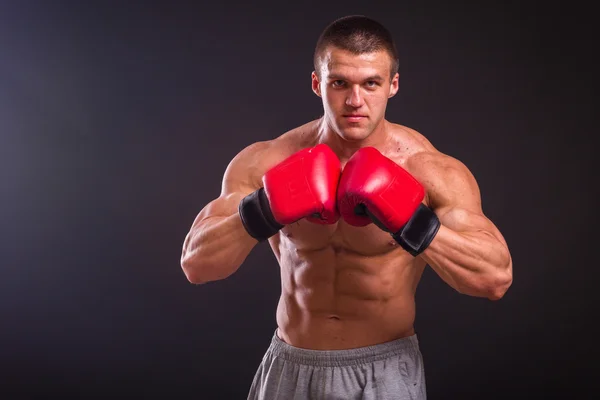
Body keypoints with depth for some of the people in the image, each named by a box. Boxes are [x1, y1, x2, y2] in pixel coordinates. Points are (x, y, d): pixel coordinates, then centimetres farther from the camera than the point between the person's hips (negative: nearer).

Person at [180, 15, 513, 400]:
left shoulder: (431, 171, -15)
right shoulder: (265, 163, -9)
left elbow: (498, 277, -20)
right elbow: (195, 264, -12)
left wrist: (412, 224, -34)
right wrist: (263, 214, -28)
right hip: (291, 369, 2)